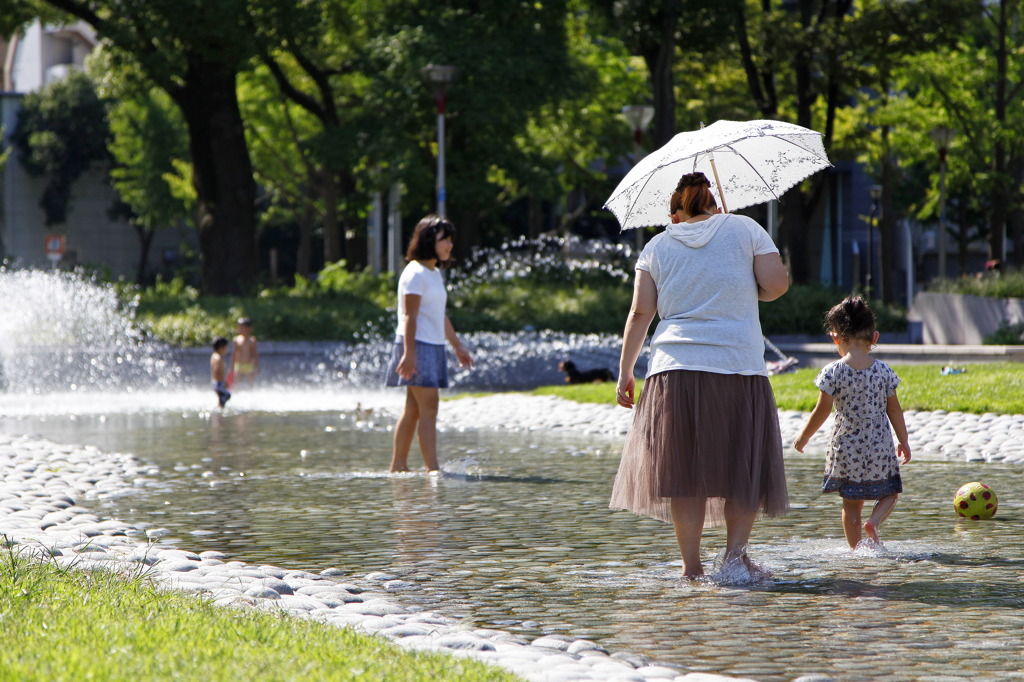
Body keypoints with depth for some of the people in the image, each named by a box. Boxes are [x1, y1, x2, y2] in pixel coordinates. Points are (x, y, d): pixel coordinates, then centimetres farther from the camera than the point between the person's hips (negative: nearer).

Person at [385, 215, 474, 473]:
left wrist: (458, 346, 28)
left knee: (413, 410, 10)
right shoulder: (416, 273, -10)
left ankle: (398, 466, 13)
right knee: (428, 408, -14)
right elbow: (409, 316, -16)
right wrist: (409, 352, -23)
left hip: (433, 347, 9)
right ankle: (432, 469, -18)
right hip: (418, 346, -9)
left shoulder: (435, 274, 19)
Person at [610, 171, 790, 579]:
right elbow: (777, 284, -2)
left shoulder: (657, 247, 12)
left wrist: (625, 371, 8)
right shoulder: (745, 230, 9)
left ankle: (691, 565, 1)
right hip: (739, 365, -1)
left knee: (685, 468, 4)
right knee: (744, 463, 8)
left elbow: (640, 312, 5)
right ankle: (735, 551, -7)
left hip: (676, 368, 1)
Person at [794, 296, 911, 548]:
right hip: (880, 446, 1)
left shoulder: (833, 372, -10)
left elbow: (822, 411, -7)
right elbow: (894, 409, 3)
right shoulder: (883, 371, -3)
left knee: (851, 504, 9)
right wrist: (904, 441, 16)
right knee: (889, 494, 15)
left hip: (846, 447, -1)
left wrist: (804, 437, 7)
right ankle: (874, 522, -11)